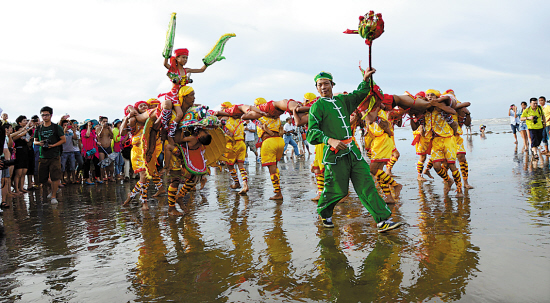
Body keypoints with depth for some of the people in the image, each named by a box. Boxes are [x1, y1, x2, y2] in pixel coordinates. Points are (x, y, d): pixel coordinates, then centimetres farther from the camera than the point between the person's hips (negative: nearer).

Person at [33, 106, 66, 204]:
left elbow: (63, 140, -2)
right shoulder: (39, 129, 11)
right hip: (43, 156, 4)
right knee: (42, 178, 7)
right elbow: (35, 141, 19)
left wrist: (53, 145, -15)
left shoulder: (56, 127, 0)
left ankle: (53, 196, -3)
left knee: (55, 177, -10)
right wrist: (39, 143, -5)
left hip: (54, 156, -4)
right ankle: (52, 191, 30)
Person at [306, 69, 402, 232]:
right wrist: (330, 140, -23)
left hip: (352, 151, 6)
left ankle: (382, 221, 1)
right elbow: (312, 132, -9)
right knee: (337, 190, -1)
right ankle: (324, 213, 29)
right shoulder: (317, 106, 0)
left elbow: (360, 94, 34)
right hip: (335, 154, -5)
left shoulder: (342, 100, 17)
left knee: (366, 185, 0)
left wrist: (365, 80, 17)